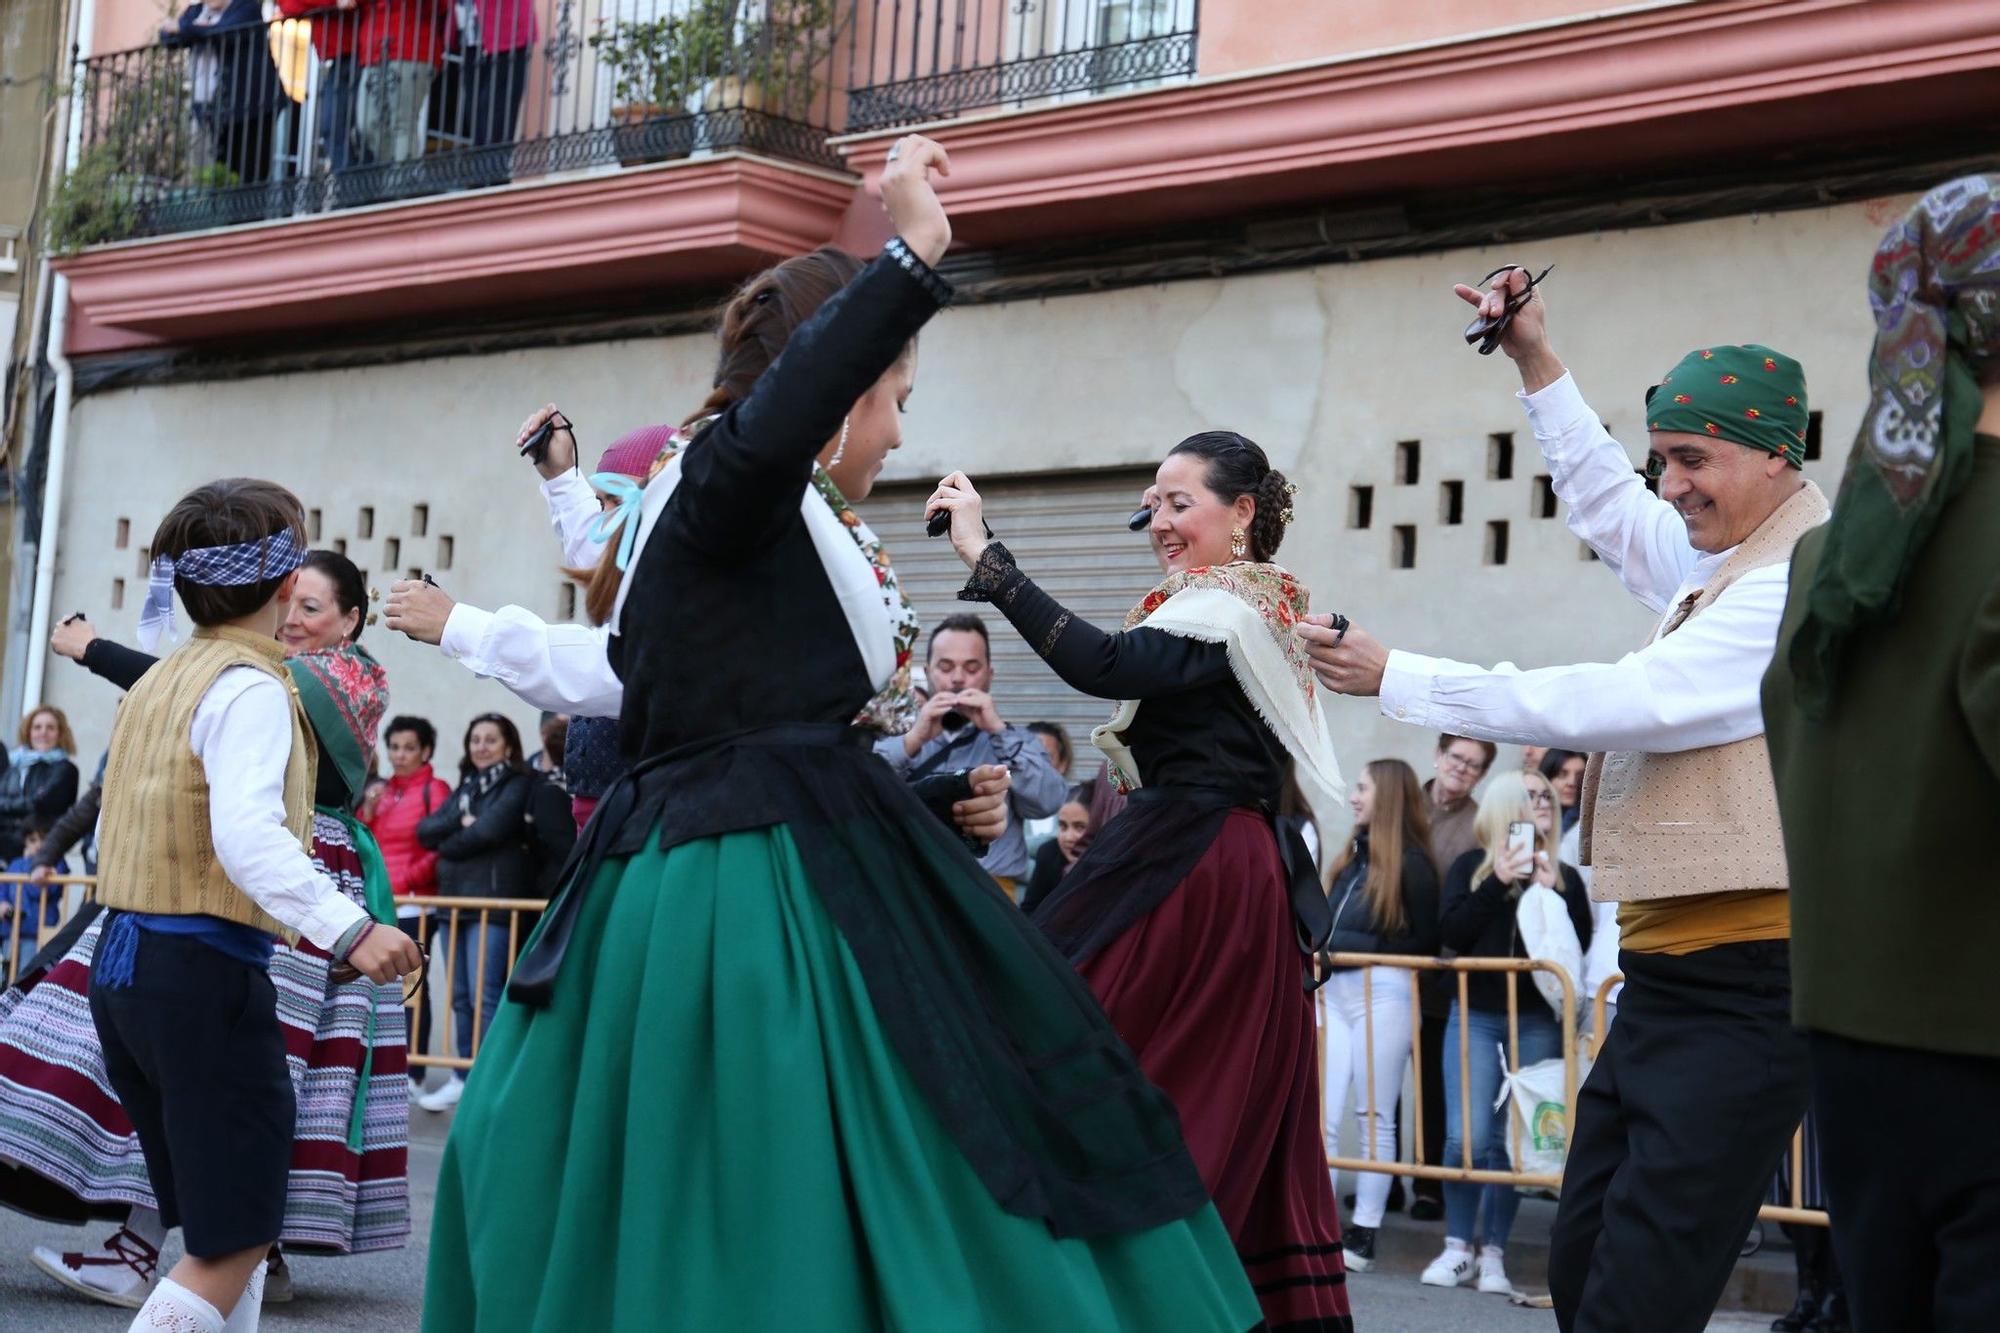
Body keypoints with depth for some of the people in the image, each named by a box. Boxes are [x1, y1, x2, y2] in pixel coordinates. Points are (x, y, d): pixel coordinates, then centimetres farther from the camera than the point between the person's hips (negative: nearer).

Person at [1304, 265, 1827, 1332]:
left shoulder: (1798, 587, -14)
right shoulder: (1719, 564, 16)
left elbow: (1612, 704, -19)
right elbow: (1608, 507, 35)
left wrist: (1394, 678, -14)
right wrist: (1536, 365, 30)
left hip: (1737, 998, -10)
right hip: (1665, 983, 10)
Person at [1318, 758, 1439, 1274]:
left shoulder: (1411, 864, -3)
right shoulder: (1351, 857, 17)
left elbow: (1423, 947, -5)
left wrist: (1359, 945, -7)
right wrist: (1323, 947, 2)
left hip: (1382, 994, -6)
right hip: (1335, 991, 6)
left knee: (1374, 1117, 2)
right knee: (1319, 1117, 0)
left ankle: (1363, 1235, 7)